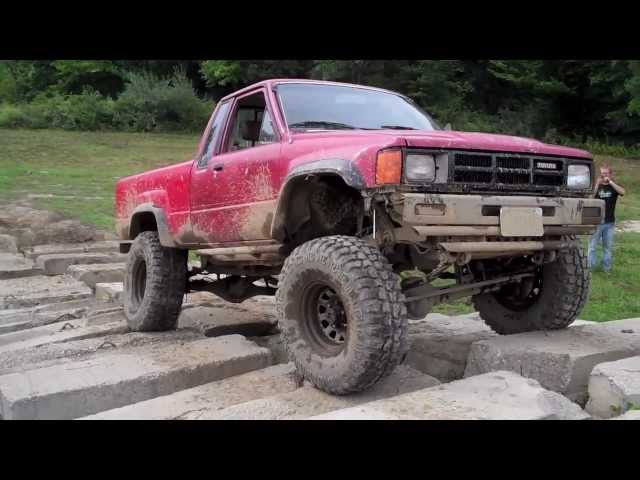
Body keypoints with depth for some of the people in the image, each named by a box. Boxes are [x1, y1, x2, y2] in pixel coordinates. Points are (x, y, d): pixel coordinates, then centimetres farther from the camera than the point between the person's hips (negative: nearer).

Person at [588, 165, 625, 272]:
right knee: (592, 246, 0)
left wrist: (610, 182, -20)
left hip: (610, 222, 1)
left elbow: (622, 192, -17)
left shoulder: (613, 187, 5)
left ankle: (607, 268, 17)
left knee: (608, 246, 9)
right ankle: (590, 267, 6)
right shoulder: (597, 186, 3)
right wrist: (598, 184, -21)